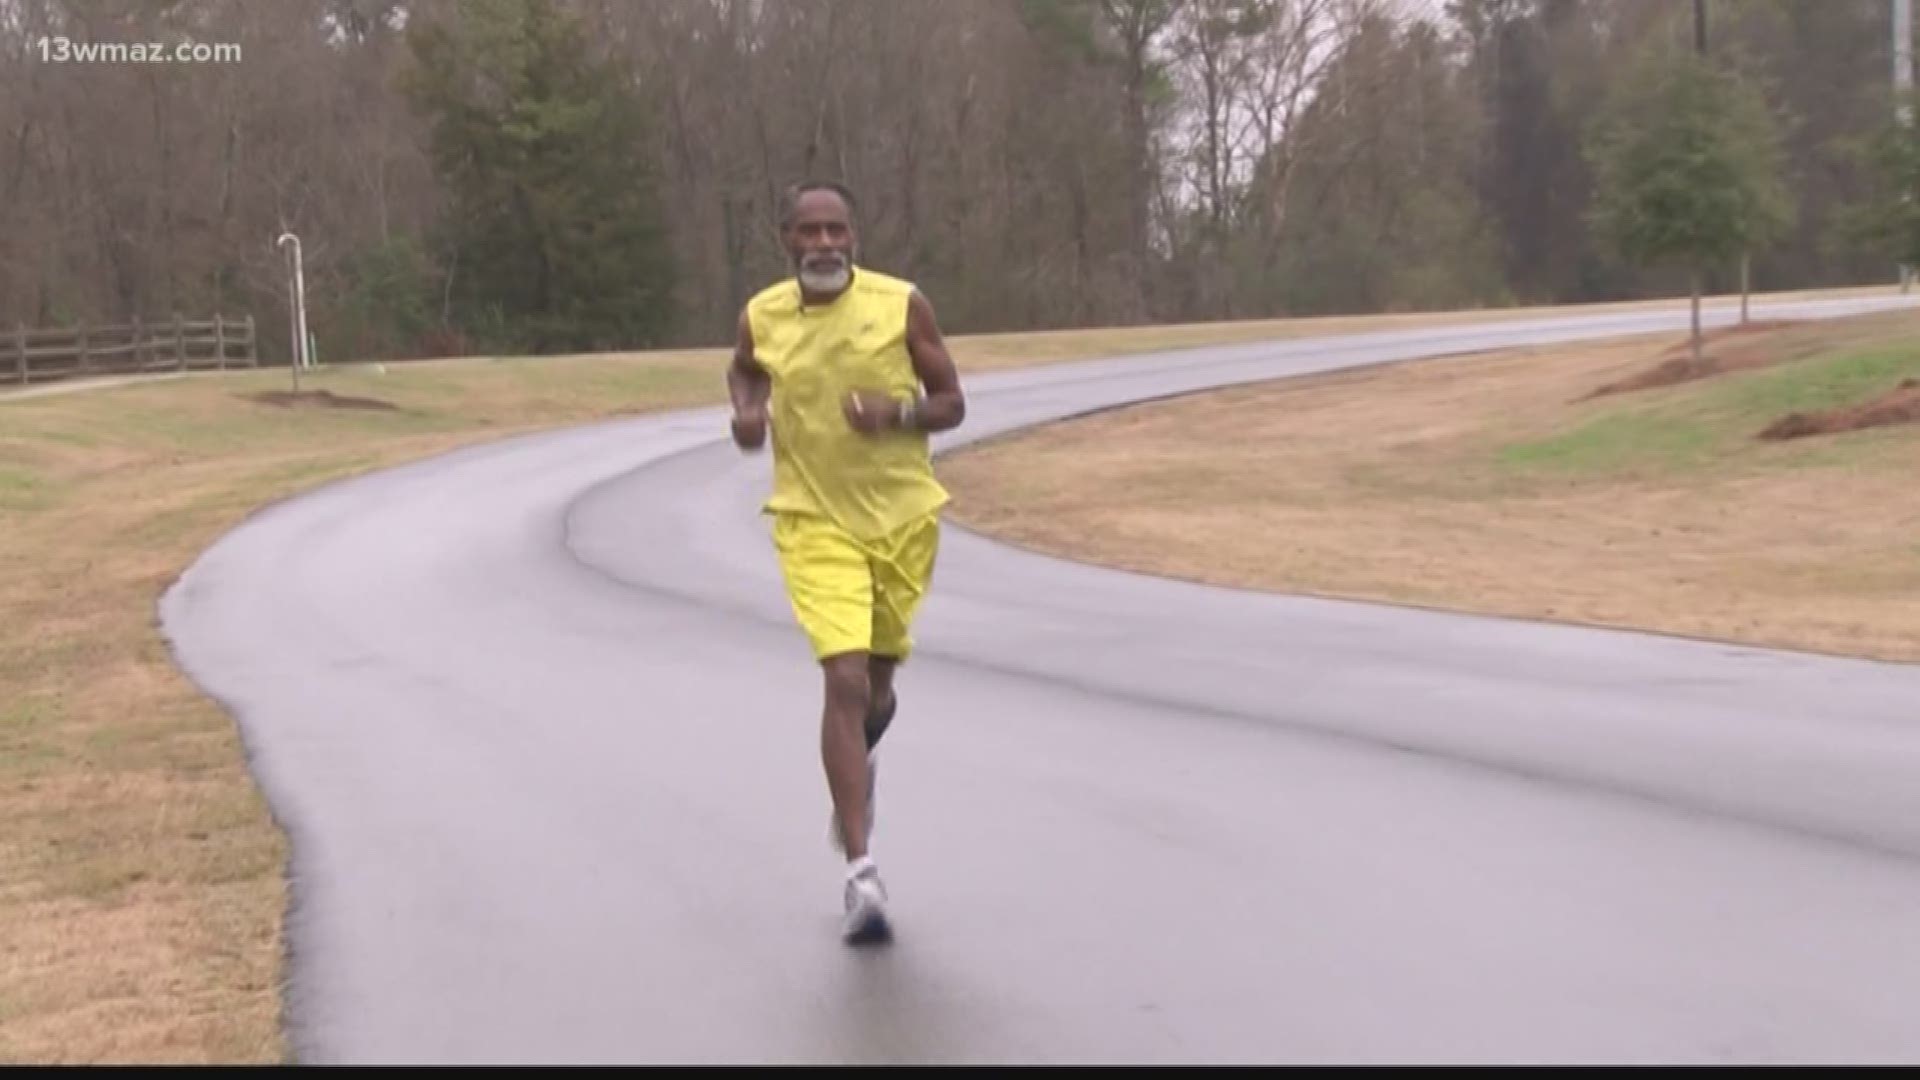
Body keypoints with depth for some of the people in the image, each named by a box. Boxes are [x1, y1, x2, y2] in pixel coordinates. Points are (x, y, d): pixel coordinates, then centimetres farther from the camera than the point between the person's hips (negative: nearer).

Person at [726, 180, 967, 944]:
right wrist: (747, 412, -2)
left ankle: (855, 768, 54)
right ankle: (861, 872, -15)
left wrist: (899, 413, -22)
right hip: (815, 524, -1)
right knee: (845, 681, -17)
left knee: (877, 688, 16)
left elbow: (952, 404, -1)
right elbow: (743, 370, 20)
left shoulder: (902, 304, -7)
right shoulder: (761, 316, -3)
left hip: (903, 517, 1)